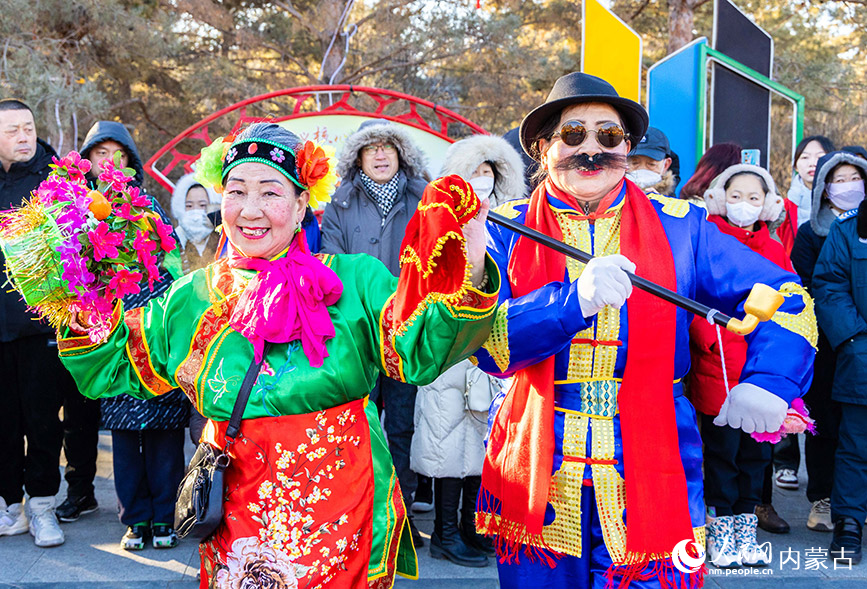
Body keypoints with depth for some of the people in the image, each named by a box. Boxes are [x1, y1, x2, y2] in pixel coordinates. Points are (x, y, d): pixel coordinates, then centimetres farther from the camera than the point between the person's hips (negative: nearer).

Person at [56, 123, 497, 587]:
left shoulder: (353, 280, -5)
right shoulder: (190, 298, 3)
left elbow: (420, 351, -15)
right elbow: (110, 370, 11)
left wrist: (468, 275, -30)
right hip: (238, 511, 2)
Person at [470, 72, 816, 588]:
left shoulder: (680, 227, 5)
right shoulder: (507, 232, 1)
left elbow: (783, 297, 7)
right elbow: (487, 342, -13)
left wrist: (769, 380, -11)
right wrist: (574, 299, -28)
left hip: (652, 476, 1)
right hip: (536, 477, 0)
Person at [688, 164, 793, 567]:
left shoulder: (774, 250, 12)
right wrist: (709, 337, -19)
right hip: (718, 368, -4)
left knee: (756, 452, 11)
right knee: (721, 451, 3)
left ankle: (746, 531, 25)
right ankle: (720, 534, 17)